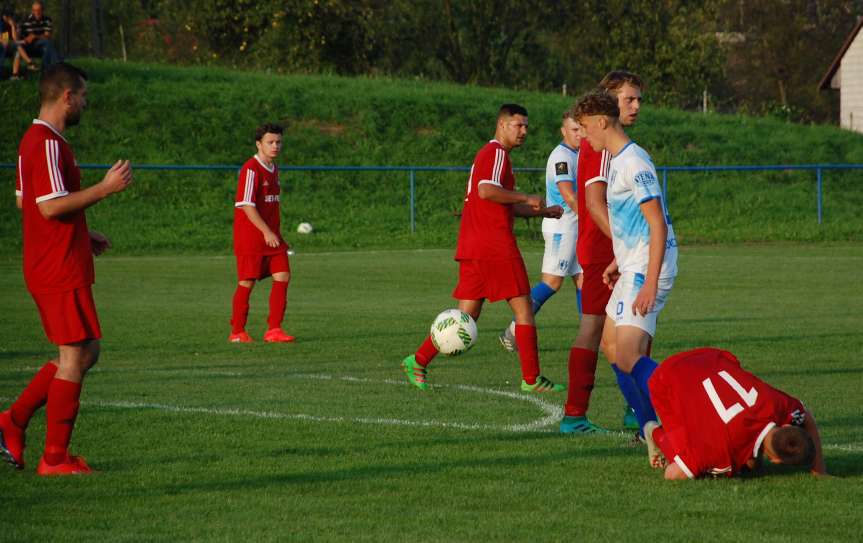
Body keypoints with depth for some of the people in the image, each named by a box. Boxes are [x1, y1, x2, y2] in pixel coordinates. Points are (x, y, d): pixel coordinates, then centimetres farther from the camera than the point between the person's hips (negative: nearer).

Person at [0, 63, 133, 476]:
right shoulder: (48, 144, -17)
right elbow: (52, 207, -24)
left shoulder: (34, 140, 15)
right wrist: (105, 188, -19)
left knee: (84, 354, 14)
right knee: (75, 357, -4)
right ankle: (55, 458, 1)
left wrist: (83, 235, 22)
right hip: (61, 272, -10)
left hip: (48, 267, 10)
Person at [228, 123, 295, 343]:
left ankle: (273, 330, 0)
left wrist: (276, 232, 17)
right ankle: (237, 332, 9)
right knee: (247, 282, -2)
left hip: (272, 236, 8)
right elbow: (246, 205, -19)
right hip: (250, 237, -8)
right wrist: (266, 232, -22)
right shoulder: (251, 169, -13)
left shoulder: (274, 168, 14)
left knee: (283, 277, -3)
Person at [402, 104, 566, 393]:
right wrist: (526, 198, -16)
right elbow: (486, 191, -25)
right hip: (496, 246, -10)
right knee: (523, 308, -3)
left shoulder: (488, 153, 24)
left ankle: (418, 360, 4)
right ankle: (531, 379, 0)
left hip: (472, 247, 10)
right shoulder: (496, 153, -8)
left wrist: (544, 212, 25)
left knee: (468, 313, 10)